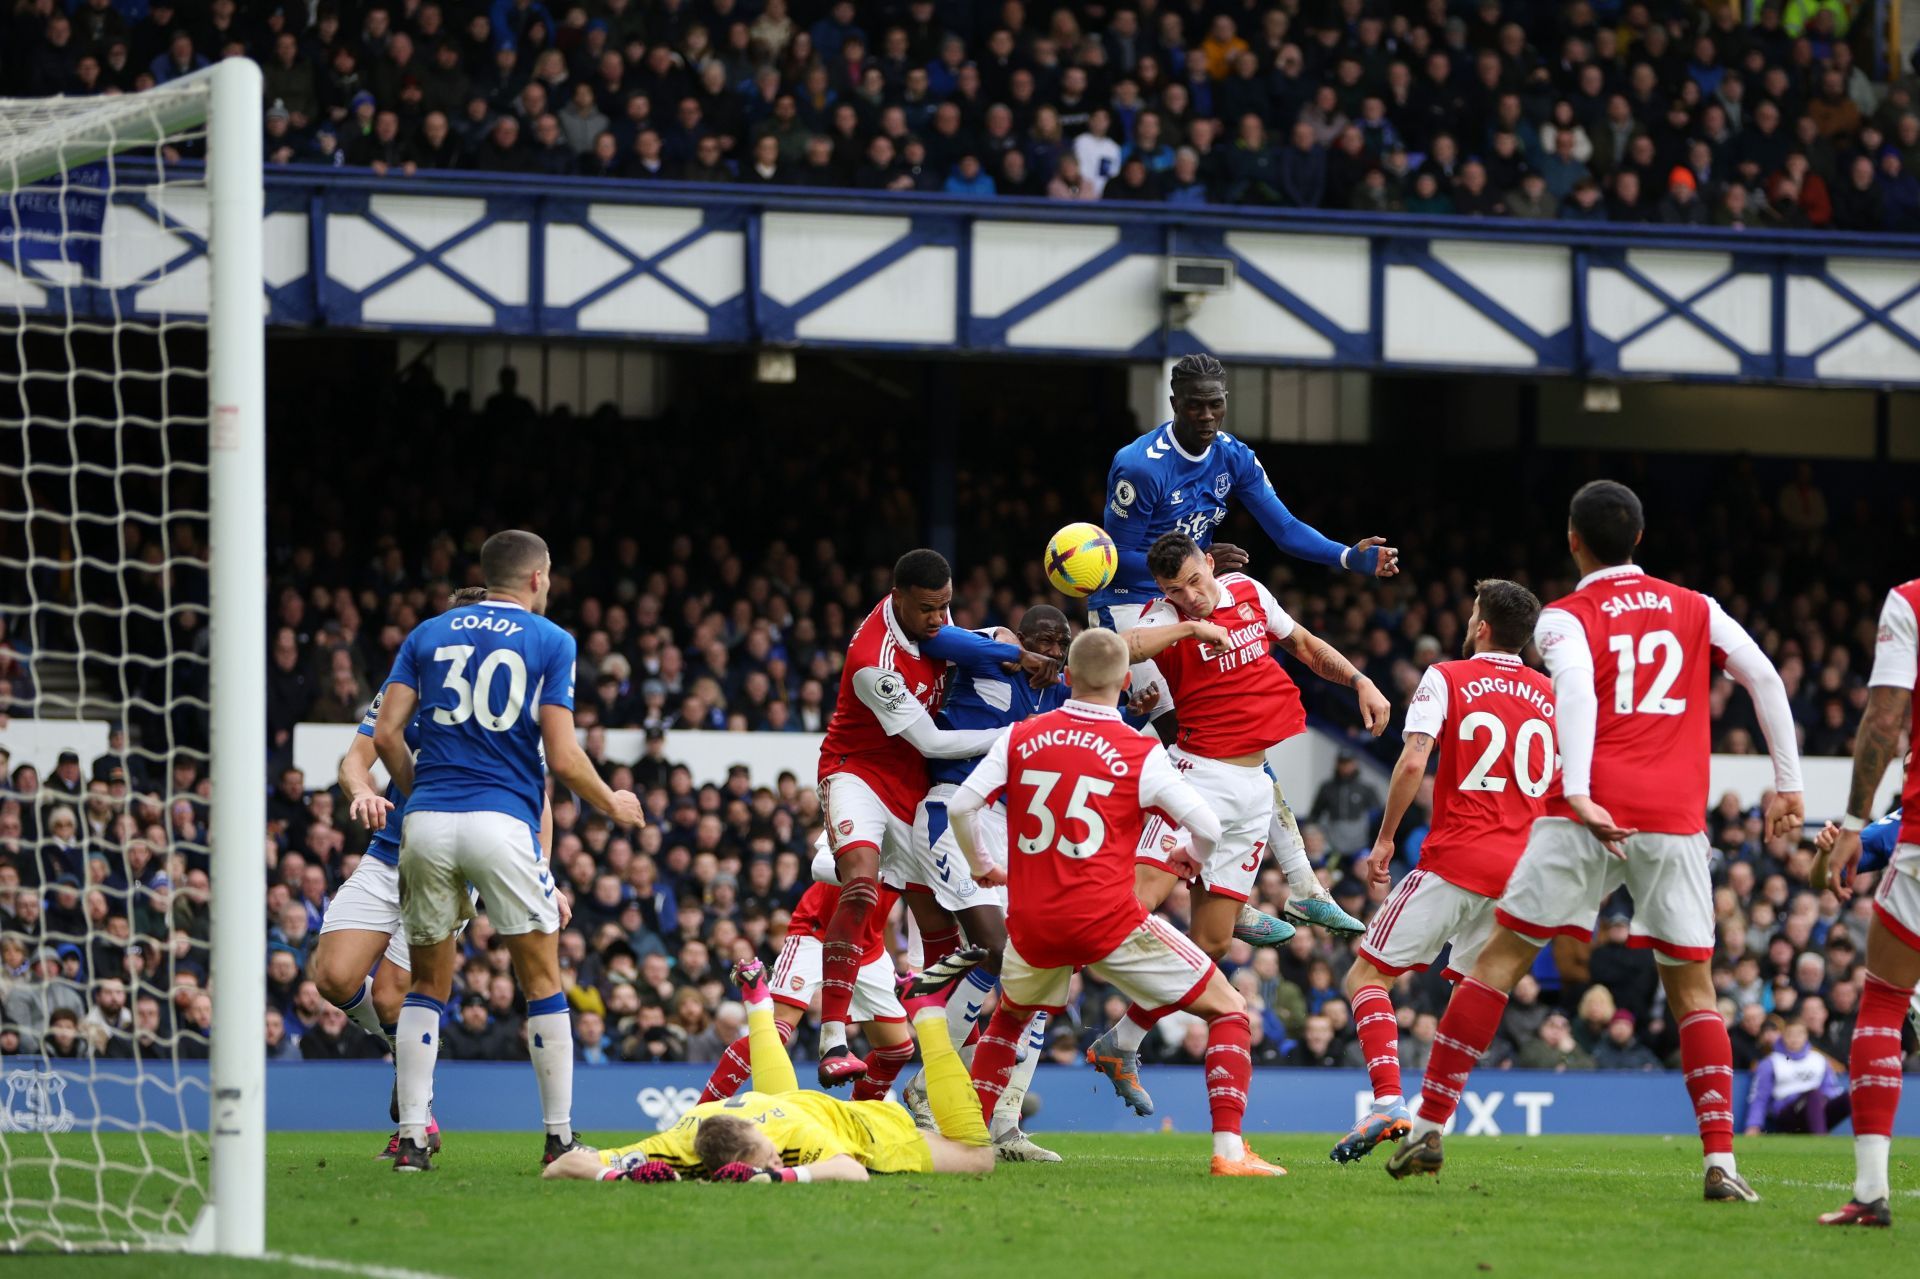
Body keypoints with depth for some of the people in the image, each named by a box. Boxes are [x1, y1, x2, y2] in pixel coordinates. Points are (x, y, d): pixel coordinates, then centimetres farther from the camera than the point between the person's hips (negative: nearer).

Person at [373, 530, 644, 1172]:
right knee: (542, 981, 9)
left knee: (428, 984, 13)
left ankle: (412, 1137, 4)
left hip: (426, 823, 3)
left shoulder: (428, 635, 14)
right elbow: (563, 758, -2)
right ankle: (559, 1136, 8)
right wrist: (612, 804, 15)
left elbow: (386, 735, 6)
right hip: (502, 824, -3)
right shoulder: (551, 642, 4)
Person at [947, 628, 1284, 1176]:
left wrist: (982, 867, 22)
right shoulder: (1141, 754, -4)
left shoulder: (1020, 738, 5)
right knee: (1227, 1009, 8)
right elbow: (1207, 827, -3)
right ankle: (1229, 1149, -5)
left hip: (1032, 925, 4)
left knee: (1009, 1018, 35)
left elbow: (961, 805, 3)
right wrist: (1193, 860, 21)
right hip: (1108, 921, -4)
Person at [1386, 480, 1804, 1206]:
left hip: (1590, 814, -2)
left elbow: (1575, 684, -15)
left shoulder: (1565, 618, 5)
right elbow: (1764, 678, 9)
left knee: (1500, 960, 7)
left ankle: (1429, 1126, 6)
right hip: (1675, 819, 2)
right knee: (1692, 988, 9)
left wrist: (1578, 793, -24)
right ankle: (1721, 1162, -5)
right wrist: (1788, 784, 14)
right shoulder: (1695, 610, 16)